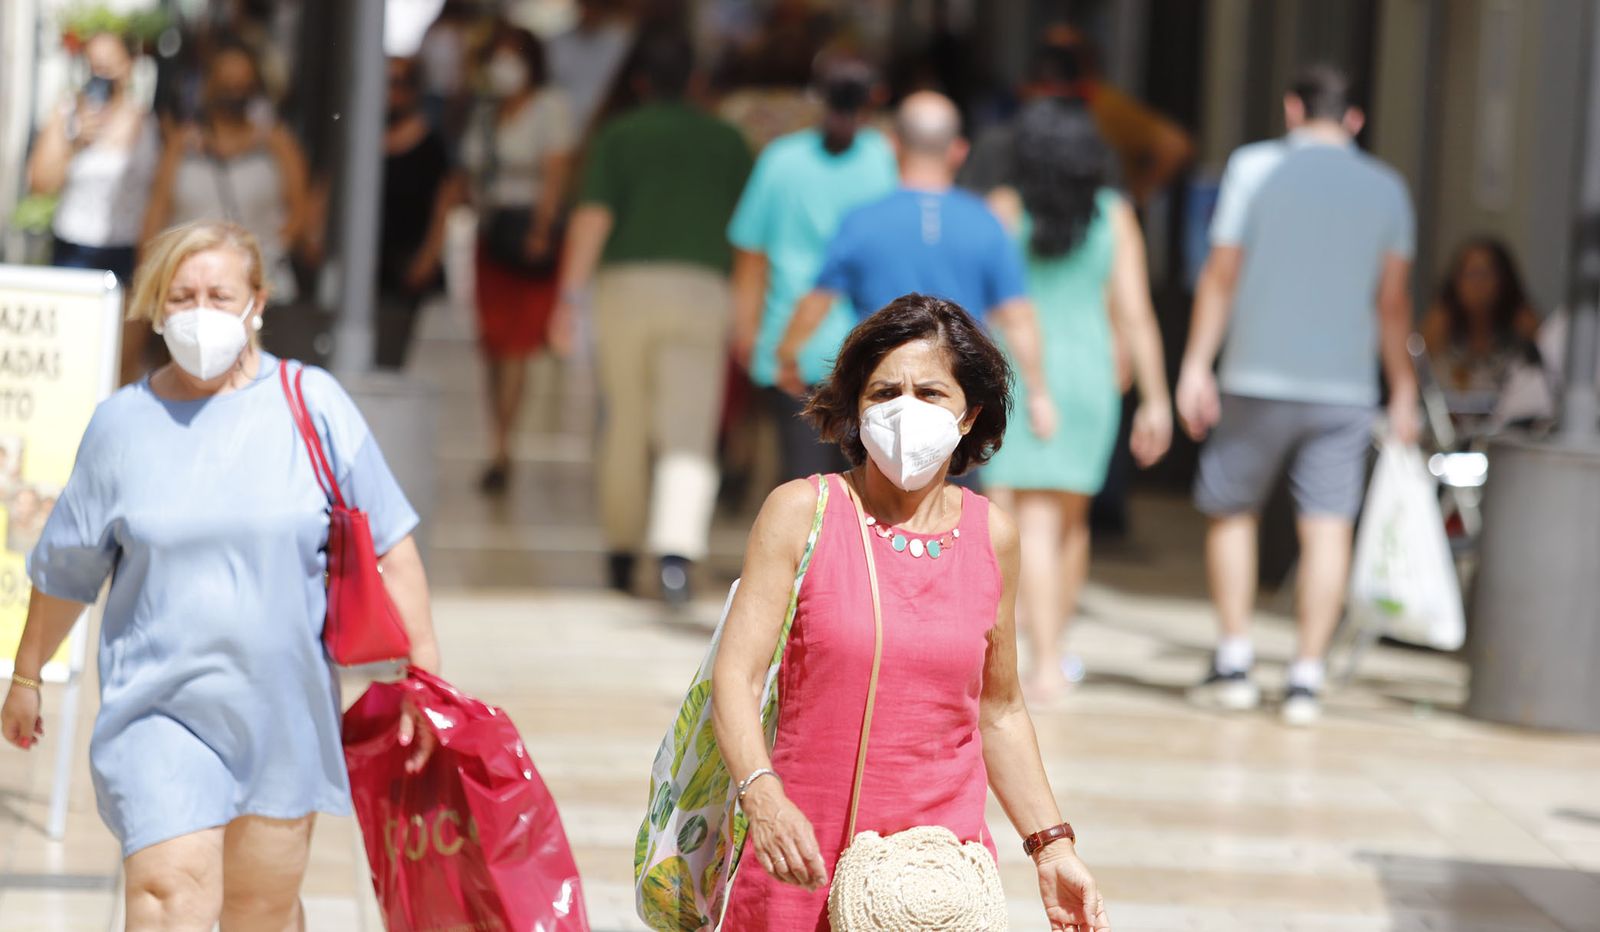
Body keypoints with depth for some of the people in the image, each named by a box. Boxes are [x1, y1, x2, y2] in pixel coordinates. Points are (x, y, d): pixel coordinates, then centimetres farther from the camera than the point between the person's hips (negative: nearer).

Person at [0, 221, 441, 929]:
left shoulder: (313, 406, 0)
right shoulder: (122, 424, 2)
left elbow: (389, 548, 3)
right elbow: (65, 569, 15)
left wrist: (424, 674, 0)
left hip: (283, 709, 1)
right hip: (158, 710, -1)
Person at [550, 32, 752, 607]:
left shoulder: (619, 135, 5)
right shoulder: (726, 141, 11)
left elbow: (592, 217, -5)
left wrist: (571, 295, -4)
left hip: (628, 280, 0)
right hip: (702, 283, 0)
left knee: (624, 425, 14)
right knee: (687, 430, -7)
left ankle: (622, 553, 22)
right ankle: (677, 545, -28)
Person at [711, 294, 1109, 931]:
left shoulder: (991, 536, 5)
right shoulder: (801, 513, -4)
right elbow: (737, 675, -10)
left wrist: (1052, 847, 10)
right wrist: (763, 797, -27)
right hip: (803, 870, -2)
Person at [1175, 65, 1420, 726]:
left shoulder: (1255, 166, 0)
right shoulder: (1386, 189, 7)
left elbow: (1221, 271, -2)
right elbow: (1393, 300, 8)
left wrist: (1196, 364, -1)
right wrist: (1403, 391, 15)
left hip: (1258, 376, -1)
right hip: (1345, 384, 1)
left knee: (1232, 511, 12)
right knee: (1327, 526, -1)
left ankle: (1234, 659, 8)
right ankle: (1307, 676, -5)